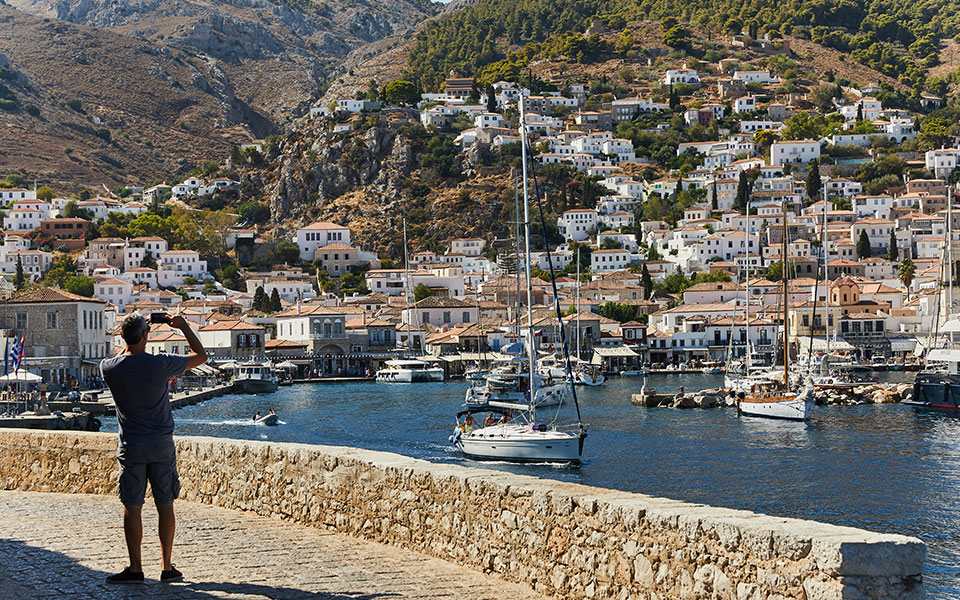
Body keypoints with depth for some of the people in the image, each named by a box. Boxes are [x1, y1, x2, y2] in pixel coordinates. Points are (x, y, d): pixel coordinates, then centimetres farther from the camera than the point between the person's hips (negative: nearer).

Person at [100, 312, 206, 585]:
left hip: (131, 447, 1)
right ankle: (167, 568, 11)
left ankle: (135, 569, 7)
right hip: (162, 444, 0)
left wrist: (131, 337, 21)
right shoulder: (161, 364, -13)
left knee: (132, 508, 5)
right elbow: (200, 355, 2)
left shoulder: (110, 368, -8)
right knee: (165, 506, 7)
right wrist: (183, 326, 10)